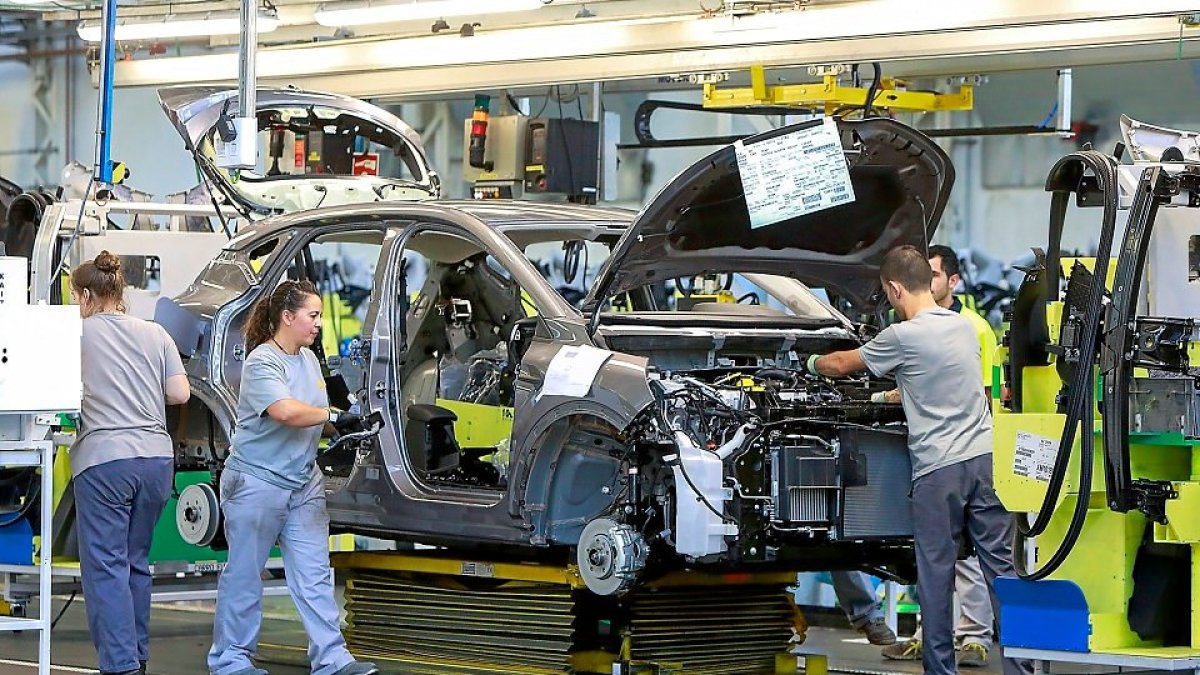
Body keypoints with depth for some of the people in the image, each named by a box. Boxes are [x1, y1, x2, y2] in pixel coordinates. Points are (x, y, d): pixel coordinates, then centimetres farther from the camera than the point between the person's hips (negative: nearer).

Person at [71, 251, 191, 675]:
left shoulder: (79, 333, 0)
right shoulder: (155, 334, 12)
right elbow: (180, 394, 7)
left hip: (103, 458, -5)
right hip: (156, 456, 5)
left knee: (105, 565, -5)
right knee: (135, 562, 16)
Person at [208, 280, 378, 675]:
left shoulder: (308, 358, 13)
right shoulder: (262, 361, -14)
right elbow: (285, 411, -30)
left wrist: (344, 430, 3)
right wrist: (333, 416, -22)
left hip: (303, 482, 8)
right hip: (257, 480, -8)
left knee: (314, 574, 3)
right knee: (245, 573, 2)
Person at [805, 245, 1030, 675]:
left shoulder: (903, 337, -7)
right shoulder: (964, 326, 13)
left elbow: (842, 365, 9)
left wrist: (813, 363, 30)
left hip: (938, 468, -6)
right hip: (985, 458, 6)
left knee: (936, 572, 2)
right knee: (1000, 566, 4)